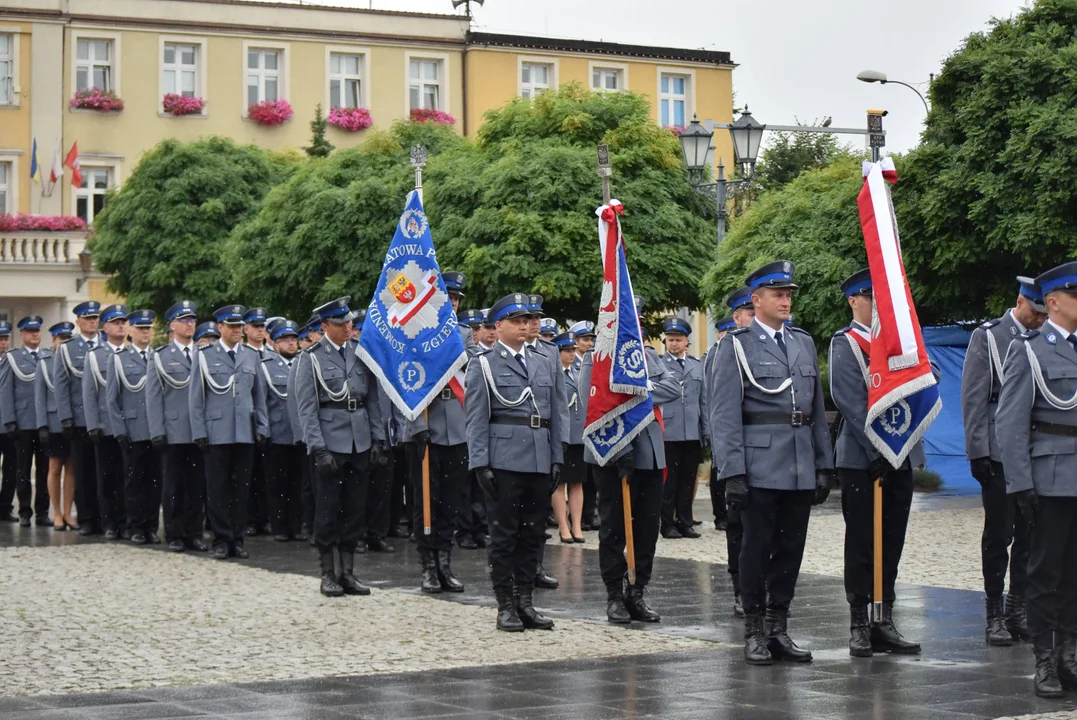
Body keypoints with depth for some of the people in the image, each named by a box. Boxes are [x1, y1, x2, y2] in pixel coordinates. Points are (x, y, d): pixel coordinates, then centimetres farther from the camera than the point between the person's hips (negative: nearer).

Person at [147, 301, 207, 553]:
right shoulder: (160, 357, 6)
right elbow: (153, 397, 2)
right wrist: (157, 432, -6)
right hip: (173, 434, -2)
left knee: (198, 485, 4)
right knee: (173, 486, 3)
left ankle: (194, 534, 11)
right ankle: (174, 535, 9)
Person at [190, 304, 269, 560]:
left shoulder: (251, 356, 12)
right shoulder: (205, 356, 3)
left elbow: (259, 395, 15)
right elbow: (195, 397, 1)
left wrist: (262, 428, 7)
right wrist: (199, 432, -5)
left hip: (245, 433, 3)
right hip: (217, 432, -3)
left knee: (241, 488, 5)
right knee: (218, 488, 1)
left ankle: (237, 539, 12)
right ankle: (221, 539, 8)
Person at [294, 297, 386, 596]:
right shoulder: (311, 358, -5)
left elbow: (372, 399, 12)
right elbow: (307, 408, -8)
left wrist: (377, 438, 5)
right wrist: (318, 448, -15)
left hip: (361, 444, 4)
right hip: (331, 443, -4)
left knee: (355, 509, 8)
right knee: (328, 510, 2)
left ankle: (348, 572, 16)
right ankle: (328, 574, 10)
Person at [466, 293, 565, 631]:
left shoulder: (544, 363, 16)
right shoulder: (483, 365, 1)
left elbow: (554, 414, 16)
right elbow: (476, 418, -4)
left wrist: (557, 459, 9)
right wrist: (480, 463, -11)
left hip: (540, 461, 5)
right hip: (504, 460, -5)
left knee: (532, 533, 8)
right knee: (504, 533, 0)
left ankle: (525, 601, 16)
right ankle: (506, 606, 6)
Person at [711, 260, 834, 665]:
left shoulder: (804, 344, 16)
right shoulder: (737, 346, -1)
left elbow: (817, 409, 17)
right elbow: (725, 415, -6)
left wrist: (824, 464, 12)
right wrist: (732, 471, -13)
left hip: (801, 469, 5)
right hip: (761, 465, -5)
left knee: (791, 549, 8)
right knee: (757, 548, 0)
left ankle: (779, 629, 16)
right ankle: (753, 632, 9)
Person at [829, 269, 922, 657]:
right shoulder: (845, 344, -5)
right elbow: (851, 402, -13)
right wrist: (875, 451, -18)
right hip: (862, 460, -6)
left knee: (892, 543, 7)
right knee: (862, 544, 0)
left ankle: (885, 621, 12)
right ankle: (858, 625, 5)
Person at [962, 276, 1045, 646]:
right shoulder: (987, 337, 1)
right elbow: (973, 399, -2)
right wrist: (978, 452, -8)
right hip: (999, 455, -3)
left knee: (1030, 536, 5)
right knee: (999, 535, 0)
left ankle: (1018, 611, 14)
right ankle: (995, 615, 7)